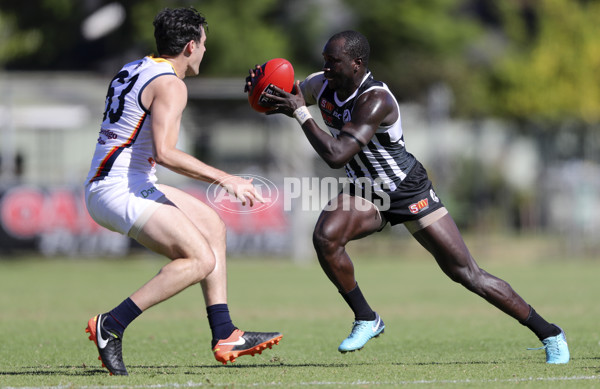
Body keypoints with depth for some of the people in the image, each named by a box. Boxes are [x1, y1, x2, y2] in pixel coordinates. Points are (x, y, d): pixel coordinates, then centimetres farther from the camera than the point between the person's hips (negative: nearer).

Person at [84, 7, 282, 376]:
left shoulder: (134, 70, 16)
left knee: (212, 225, 17)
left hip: (117, 185, 10)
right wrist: (225, 179, -20)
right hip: (120, 191, -10)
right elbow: (164, 152, -24)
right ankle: (110, 326, -18)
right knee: (202, 260, -19)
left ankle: (224, 335, 13)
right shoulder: (170, 85, -13)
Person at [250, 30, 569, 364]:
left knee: (465, 273, -7)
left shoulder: (374, 100, -32)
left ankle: (549, 333, 6)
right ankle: (366, 320, -2)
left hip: (409, 192, -6)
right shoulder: (323, 85, -8)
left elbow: (336, 156, -39)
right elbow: (282, 102, 6)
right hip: (365, 192, 6)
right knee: (325, 237, -23)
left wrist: (301, 112, -34)